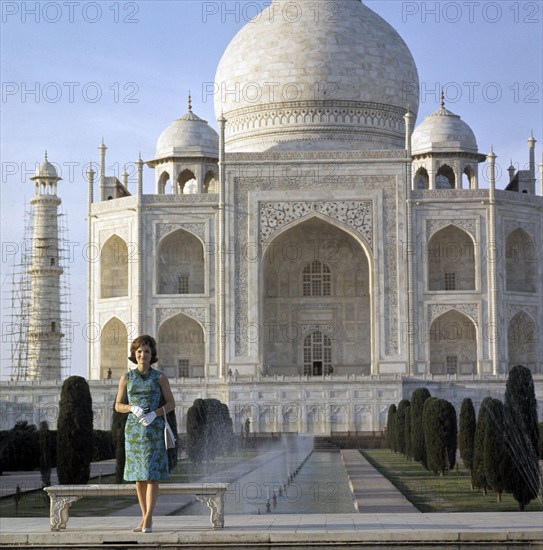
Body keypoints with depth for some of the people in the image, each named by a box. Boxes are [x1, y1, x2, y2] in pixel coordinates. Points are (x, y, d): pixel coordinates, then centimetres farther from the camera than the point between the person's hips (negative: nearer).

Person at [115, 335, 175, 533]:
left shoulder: (160, 377, 0)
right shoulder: (126, 378, 5)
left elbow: (171, 403, 0)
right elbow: (118, 406, 6)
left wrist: (154, 414, -17)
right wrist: (133, 408, -15)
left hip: (154, 429, -2)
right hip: (134, 430, 2)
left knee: (152, 474, -9)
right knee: (138, 475, 6)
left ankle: (148, 520, -9)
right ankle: (145, 518, 16)